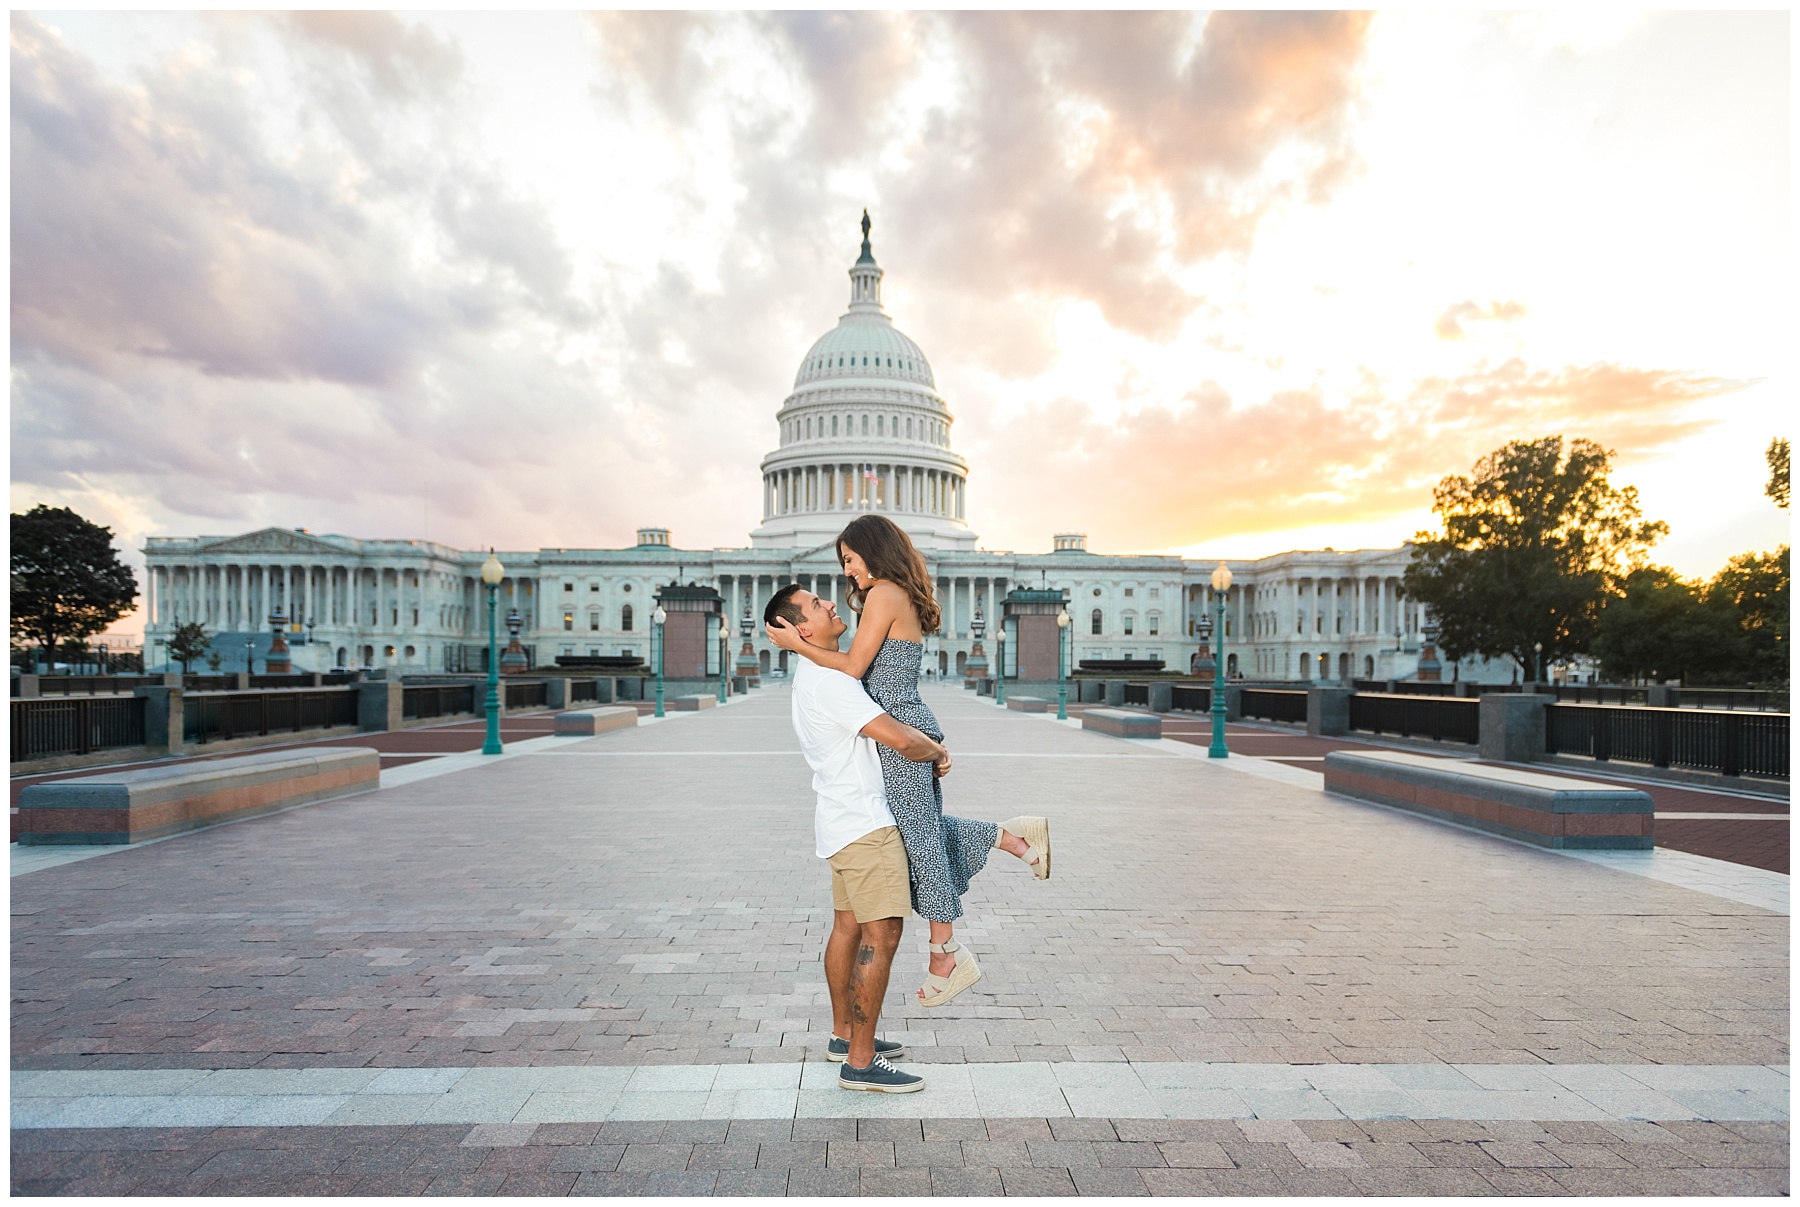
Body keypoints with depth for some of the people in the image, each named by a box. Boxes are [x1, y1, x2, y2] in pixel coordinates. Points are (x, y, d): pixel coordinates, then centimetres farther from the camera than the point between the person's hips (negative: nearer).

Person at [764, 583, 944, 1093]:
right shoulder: (827, 678, -21)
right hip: (865, 824, -11)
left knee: (848, 927, 18)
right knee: (881, 936, -7)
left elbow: (881, 735, 23)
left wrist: (927, 753, 8)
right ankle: (860, 1063, -1)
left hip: (843, 821, 11)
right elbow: (898, 737, -26)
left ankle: (844, 1035, 30)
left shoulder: (816, 675, 14)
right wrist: (938, 752, -6)